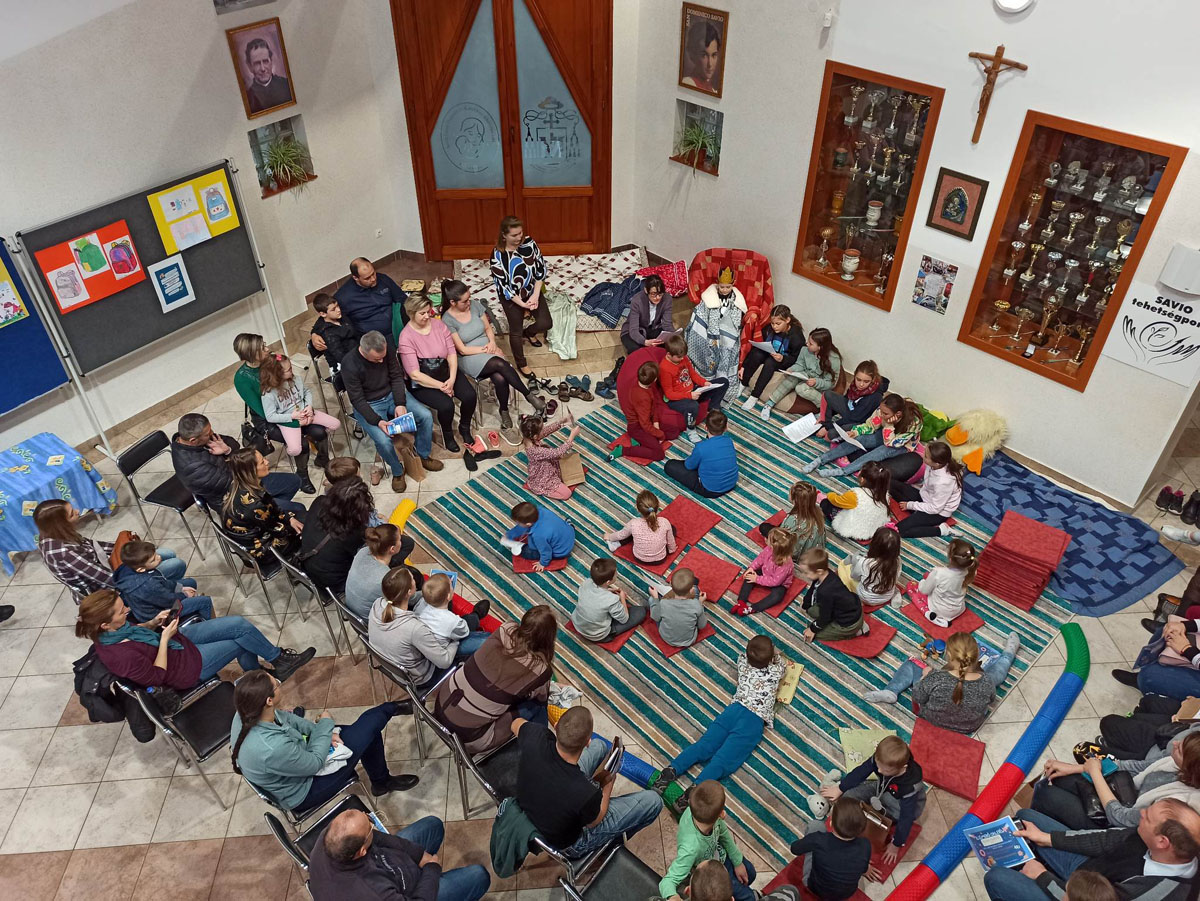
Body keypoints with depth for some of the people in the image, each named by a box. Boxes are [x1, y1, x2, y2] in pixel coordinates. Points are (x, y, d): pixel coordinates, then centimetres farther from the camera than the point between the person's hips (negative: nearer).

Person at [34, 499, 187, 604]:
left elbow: (87, 544, 5)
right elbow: (110, 579, -31)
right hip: (107, 590, -8)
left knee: (169, 554, 11)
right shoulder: (64, 553, -37)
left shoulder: (50, 535, -12)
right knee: (178, 565, -4)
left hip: (104, 568, 9)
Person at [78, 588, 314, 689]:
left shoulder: (111, 629, -11)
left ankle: (255, 675, 21)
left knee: (240, 625, 0)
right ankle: (279, 658, 25)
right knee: (243, 639, -3)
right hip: (187, 666, -7)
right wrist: (164, 639, -23)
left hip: (180, 639, 7)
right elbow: (157, 676, -24)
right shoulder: (121, 656, -35)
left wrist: (155, 622, -6)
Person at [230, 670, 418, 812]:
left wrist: (321, 731, -10)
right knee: (370, 723, -5)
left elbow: (285, 718, 0)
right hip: (304, 794, -7)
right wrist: (325, 726, -11)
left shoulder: (246, 715, -20)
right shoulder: (273, 749, -43)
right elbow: (315, 762, -25)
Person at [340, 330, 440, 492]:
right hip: (368, 405, -4)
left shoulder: (386, 351, -14)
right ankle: (397, 472, 2)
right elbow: (357, 400, -21)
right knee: (383, 441, -28)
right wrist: (378, 421, -31)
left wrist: (400, 404, -15)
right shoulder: (349, 365, -26)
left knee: (426, 416, -12)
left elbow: (397, 377, -2)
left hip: (391, 395, 5)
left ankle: (424, 455, 13)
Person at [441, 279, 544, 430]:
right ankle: (529, 395, -19)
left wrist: (492, 343, -9)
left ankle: (504, 411, -6)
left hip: (489, 352, 4)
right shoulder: (448, 320, -13)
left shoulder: (475, 305, 1)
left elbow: (488, 328, 10)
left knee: (500, 378, -29)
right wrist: (485, 349, -16)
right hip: (469, 358, -4)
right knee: (500, 364, -33)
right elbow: (462, 350, -12)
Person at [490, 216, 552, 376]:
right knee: (516, 331, 9)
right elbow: (502, 285, -19)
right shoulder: (498, 254, -23)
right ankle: (521, 364, 33)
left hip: (533, 291, 4)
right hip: (512, 297, -3)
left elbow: (541, 269, -8)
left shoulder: (529, 243, -13)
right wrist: (522, 304, -20)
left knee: (546, 323, 1)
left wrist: (535, 296, -16)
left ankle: (528, 333, 37)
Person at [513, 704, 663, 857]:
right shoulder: (587, 794, -42)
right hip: (566, 844, -5)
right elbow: (594, 822, -16)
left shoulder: (535, 737, -31)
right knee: (652, 800, 4)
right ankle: (616, 837, 34)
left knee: (599, 746, 15)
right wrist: (608, 784, -1)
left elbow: (517, 723, -4)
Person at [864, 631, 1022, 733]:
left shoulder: (936, 679, -40)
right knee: (996, 670, 23)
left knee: (912, 663, 8)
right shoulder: (986, 682, -33)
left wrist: (925, 675, -4)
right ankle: (1008, 654, 52)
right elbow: (990, 699, -8)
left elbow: (918, 698, -20)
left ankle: (890, 692, 11)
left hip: (933, 719, -2)